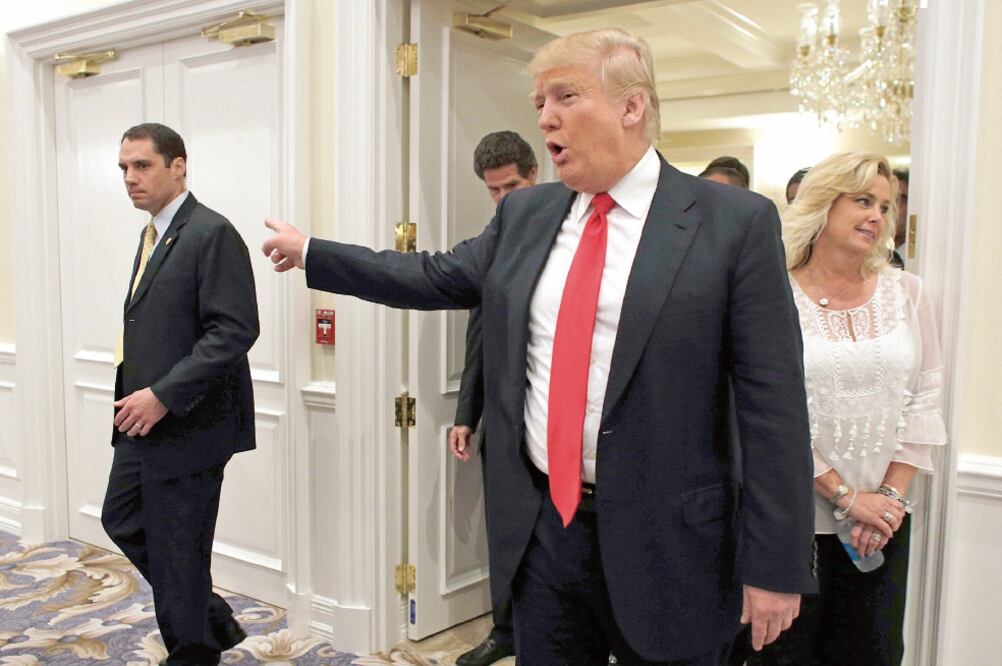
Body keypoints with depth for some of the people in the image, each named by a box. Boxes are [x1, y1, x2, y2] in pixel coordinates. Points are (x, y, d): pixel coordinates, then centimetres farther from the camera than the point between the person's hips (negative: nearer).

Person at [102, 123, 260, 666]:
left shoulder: (212, 234, -16)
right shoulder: (154, 234, 13)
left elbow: (235, 331, -23)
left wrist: (162, 396, -24)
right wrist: (138, 394, 10)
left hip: (186, 424, -10)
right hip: (143, 422, 10)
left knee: (175, 549, 2)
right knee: (122, 522, 20)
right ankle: (212, 619, 34)